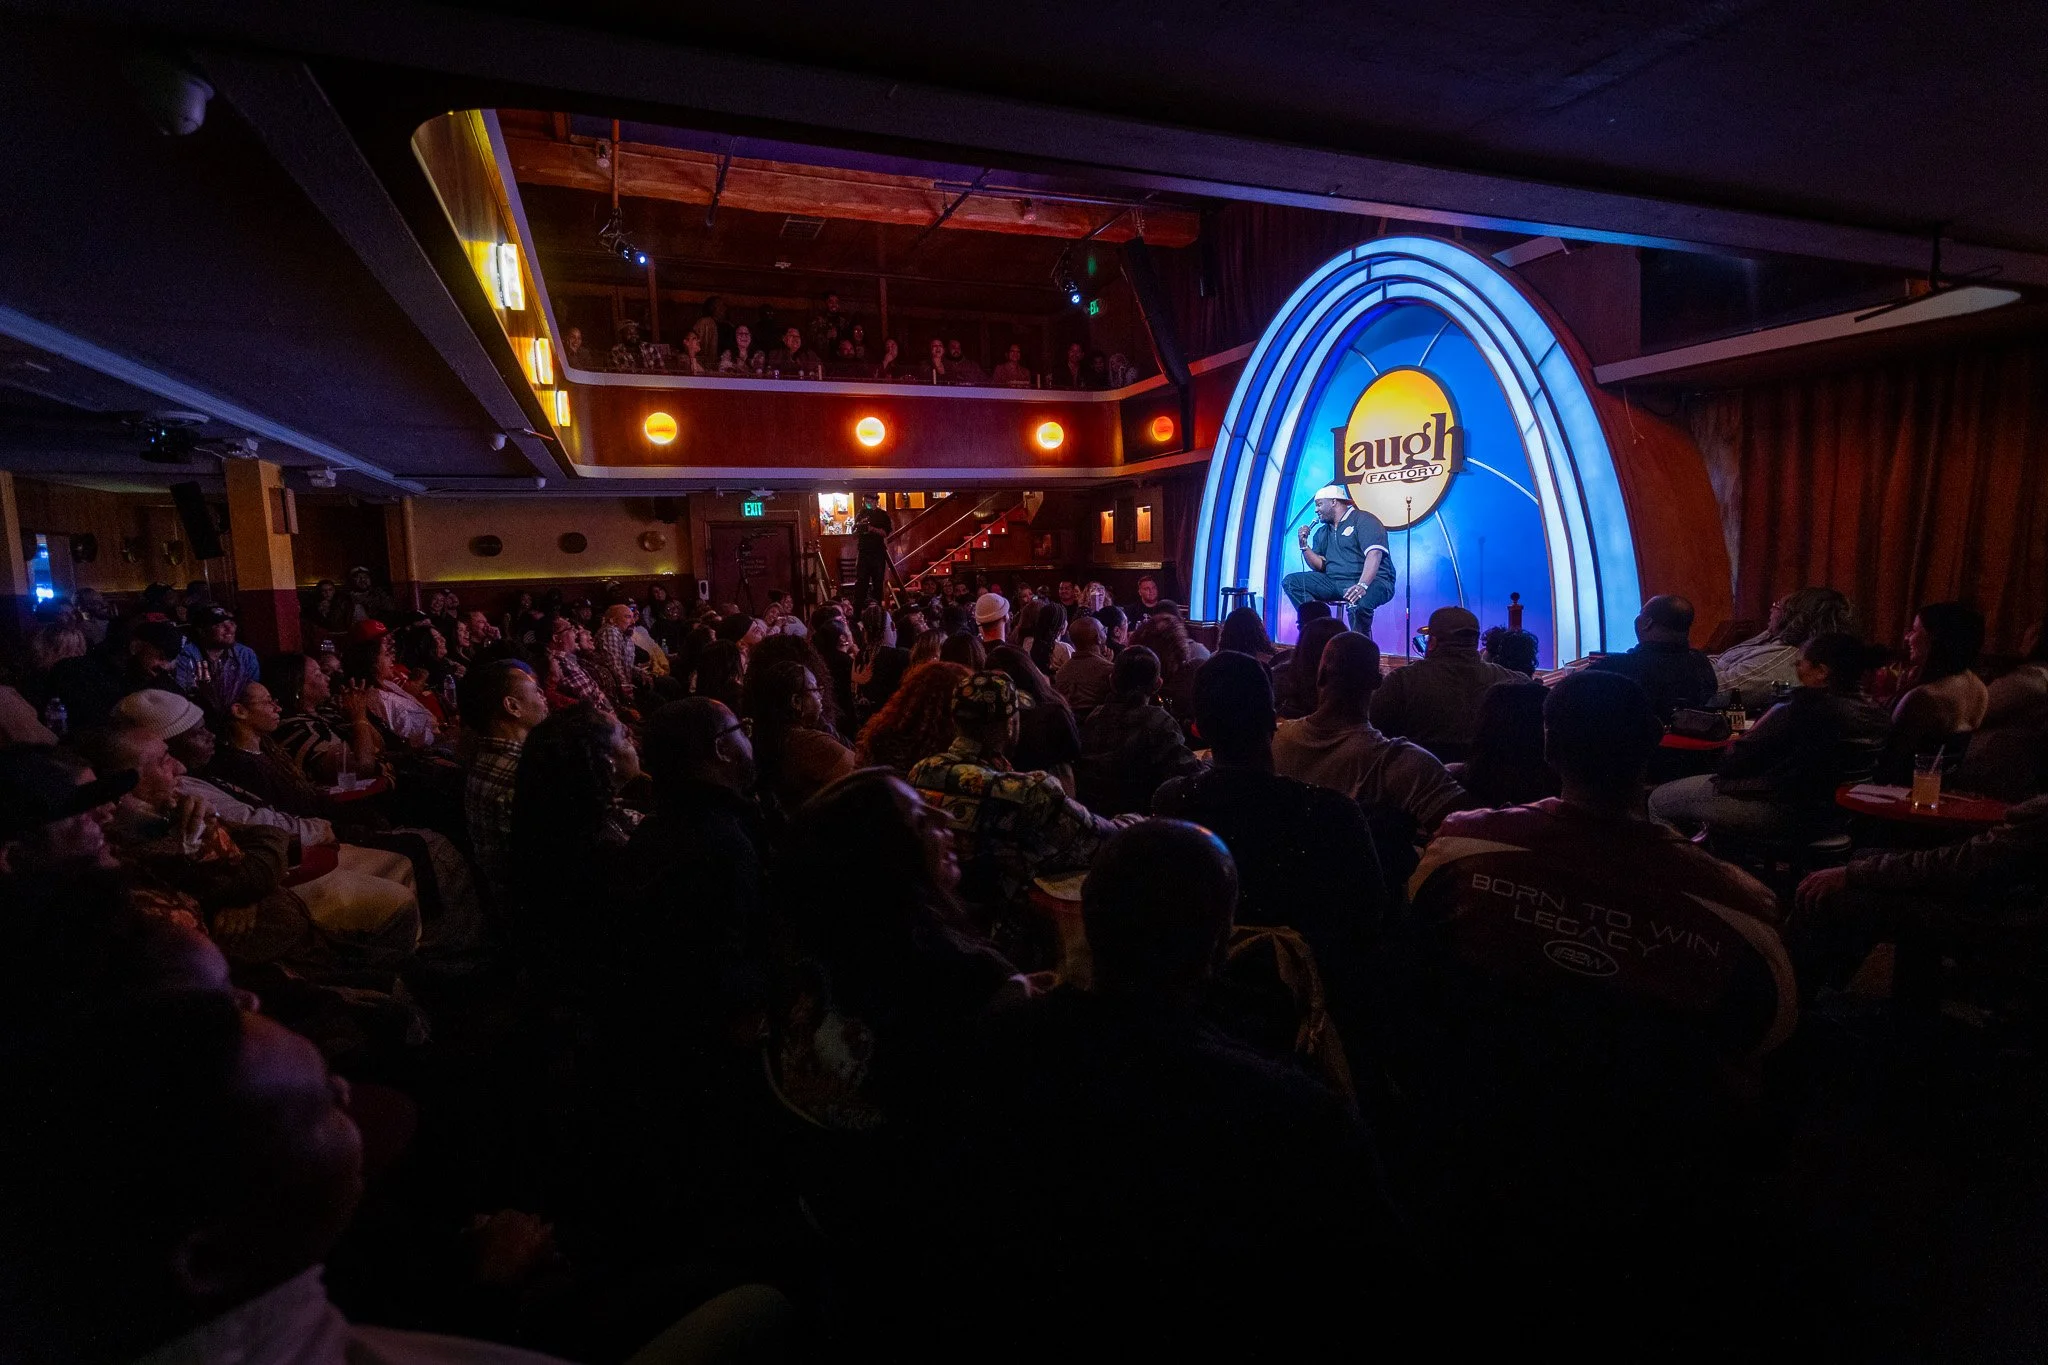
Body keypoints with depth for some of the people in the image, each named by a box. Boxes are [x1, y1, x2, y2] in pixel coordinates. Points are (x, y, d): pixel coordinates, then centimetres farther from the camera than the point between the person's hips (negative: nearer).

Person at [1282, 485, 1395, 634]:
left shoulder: (1363, 520, -3)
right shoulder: (1322, 532, 20)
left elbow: (1374, 554, -19)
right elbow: (1320, 566, 13)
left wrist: (1362, 585, -34)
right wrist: (1304, 545, -2)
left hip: (1371, 581, -7)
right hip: (1335, 582, 7)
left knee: (1358, 603, -42)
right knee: (1291, 582, -11)